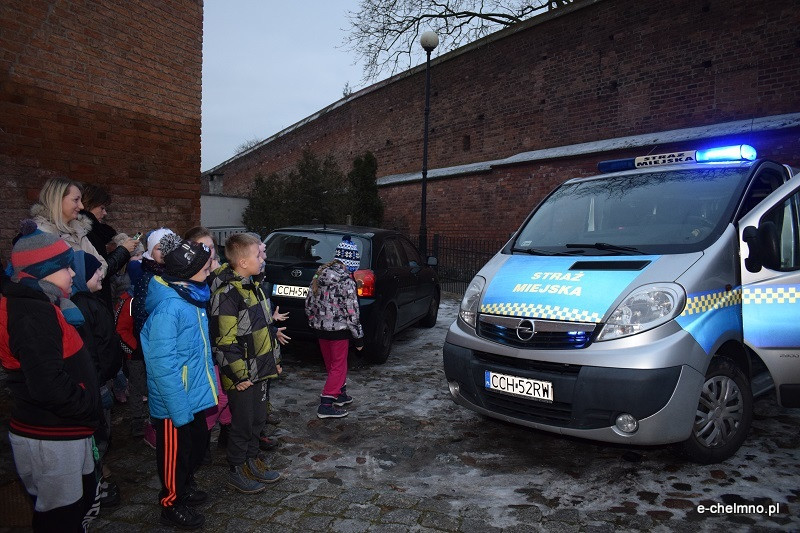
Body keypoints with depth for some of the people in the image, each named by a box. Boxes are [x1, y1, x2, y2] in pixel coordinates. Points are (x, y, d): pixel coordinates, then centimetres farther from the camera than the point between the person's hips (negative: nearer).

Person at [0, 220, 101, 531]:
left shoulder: (34, 305, 10)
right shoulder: (33, 314, -23)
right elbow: (49, 385, -31)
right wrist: (86, 406, -15)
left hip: (63, 433, 10)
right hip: (49, 443, -10)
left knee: (84, 503, 24)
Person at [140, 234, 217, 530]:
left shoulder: (191, 297, 2)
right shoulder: (168, 307, -27)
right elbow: (164, 366, -27)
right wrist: (179, 410, -24)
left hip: (194, 394, 9)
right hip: (176, 402, -9)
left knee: (198, 443, 24)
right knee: (176, 452, 11)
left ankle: (186, 487, 46)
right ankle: (172, 505, 32)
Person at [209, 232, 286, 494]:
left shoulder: (252, 285, 8)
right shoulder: (227, 294, -23)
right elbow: (225, 341, -23)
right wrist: (239, 375, -20)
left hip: (259, 369, 9)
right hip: (241, 374, -9)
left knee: (258, 418, 19)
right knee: (242, 422, 6)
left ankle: (252, 460, 36)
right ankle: (237, 470, 24)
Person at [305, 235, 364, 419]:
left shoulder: (319, 274, 3)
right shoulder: (346, 280, -20)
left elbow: (309, 302, 9)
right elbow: (351, 311, -18)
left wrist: (314, 322, 21)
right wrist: (358, 336, -9)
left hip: (320, 328, 8)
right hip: (339, 329, -8)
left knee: (332, 364, 21)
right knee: (338, 367, 5)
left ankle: (340, 394, 38)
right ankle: (326, 405, 6)